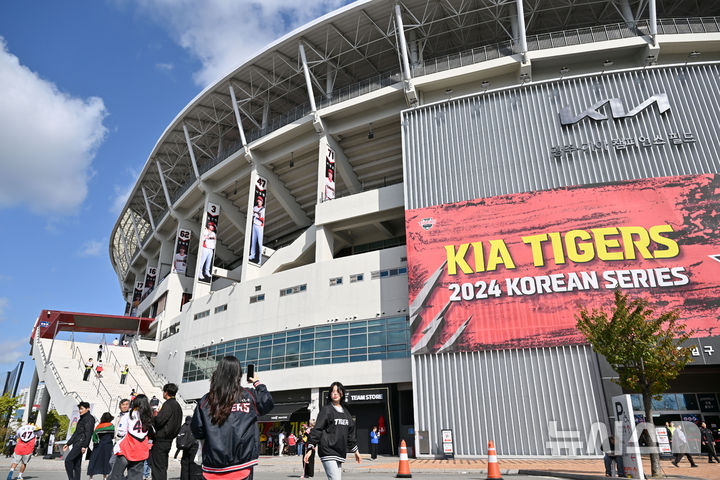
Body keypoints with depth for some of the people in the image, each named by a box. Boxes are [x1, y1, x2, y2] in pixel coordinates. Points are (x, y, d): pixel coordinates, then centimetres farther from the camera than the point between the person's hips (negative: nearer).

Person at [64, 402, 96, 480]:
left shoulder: (89, 418, -6)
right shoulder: (81, 419, 23)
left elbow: (88, 433, -15)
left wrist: (84, 446, -21)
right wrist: (68, 444, 24)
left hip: (81, 443, -9)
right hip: (76, 444, 9)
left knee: (68, 460, -17)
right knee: (76, 465, 6)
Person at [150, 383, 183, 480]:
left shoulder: (168, 404, -15)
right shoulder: (177, 405, 14)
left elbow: (158, 421, -22)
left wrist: (153, 416, -3)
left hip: (161, 440, -9)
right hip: (169, 440, 9)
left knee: (157, 468, -4)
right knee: (163, 467, 18)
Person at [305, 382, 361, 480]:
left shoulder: (345, 411, 16)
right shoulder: (327, 409, -3)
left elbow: (351, 432, 22)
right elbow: (317, 429, -7)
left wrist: (355, 450, 24)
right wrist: (310, 449, -13)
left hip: (340, 452, 6)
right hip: (328, 451, -6)